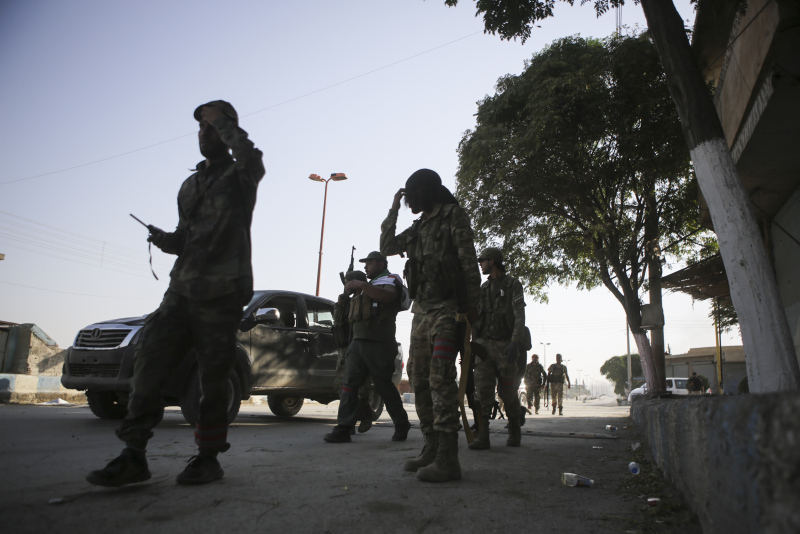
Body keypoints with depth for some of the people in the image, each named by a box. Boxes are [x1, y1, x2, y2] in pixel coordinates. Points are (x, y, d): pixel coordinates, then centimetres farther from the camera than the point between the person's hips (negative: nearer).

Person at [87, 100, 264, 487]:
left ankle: (208, 458, 9)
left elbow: (252, 158, -24)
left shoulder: (239, 176, 3)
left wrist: (222, 120, -10)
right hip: (181, 291, 7)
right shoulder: (189, 186, 23)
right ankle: (133, 456, 6)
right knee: (148, 363, -1)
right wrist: (165, 239, 4)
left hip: (221, 294, -6)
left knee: (213, 378, -3)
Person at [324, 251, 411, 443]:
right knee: (349, 384, -3)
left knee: (384, 387, -2)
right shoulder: (370, 285, 31)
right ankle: (343, 429, -5)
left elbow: (387, 296, -19)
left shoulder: (391, 280, 6)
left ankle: (402, 426, 14)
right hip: (357, 341, 8)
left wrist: (361, 285, -18)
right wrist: (354, 291, 16)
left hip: (378, 343, -7)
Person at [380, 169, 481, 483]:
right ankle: (431, 449, 14)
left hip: (446, 309, -8)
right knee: (421, 381, 6)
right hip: (421, 309, 8)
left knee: (440, 378, -16)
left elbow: (468, 262, -7)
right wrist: (393, 211, 18)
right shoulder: (418, 228, 22)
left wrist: (472, 305, -15)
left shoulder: (453, 216, 1)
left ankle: (447, 459, -15)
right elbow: (386, 247, 24)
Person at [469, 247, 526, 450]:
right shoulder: (483, 288, 17)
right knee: (483, 388, -8)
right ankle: (482, 436, -10)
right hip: (484, 344, 4)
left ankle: (515, 431, 24)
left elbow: (519, 316, -10)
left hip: (505, 346, -4)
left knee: (507, 391, 3)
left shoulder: (513, 285, 0)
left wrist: (515, 342, -22)